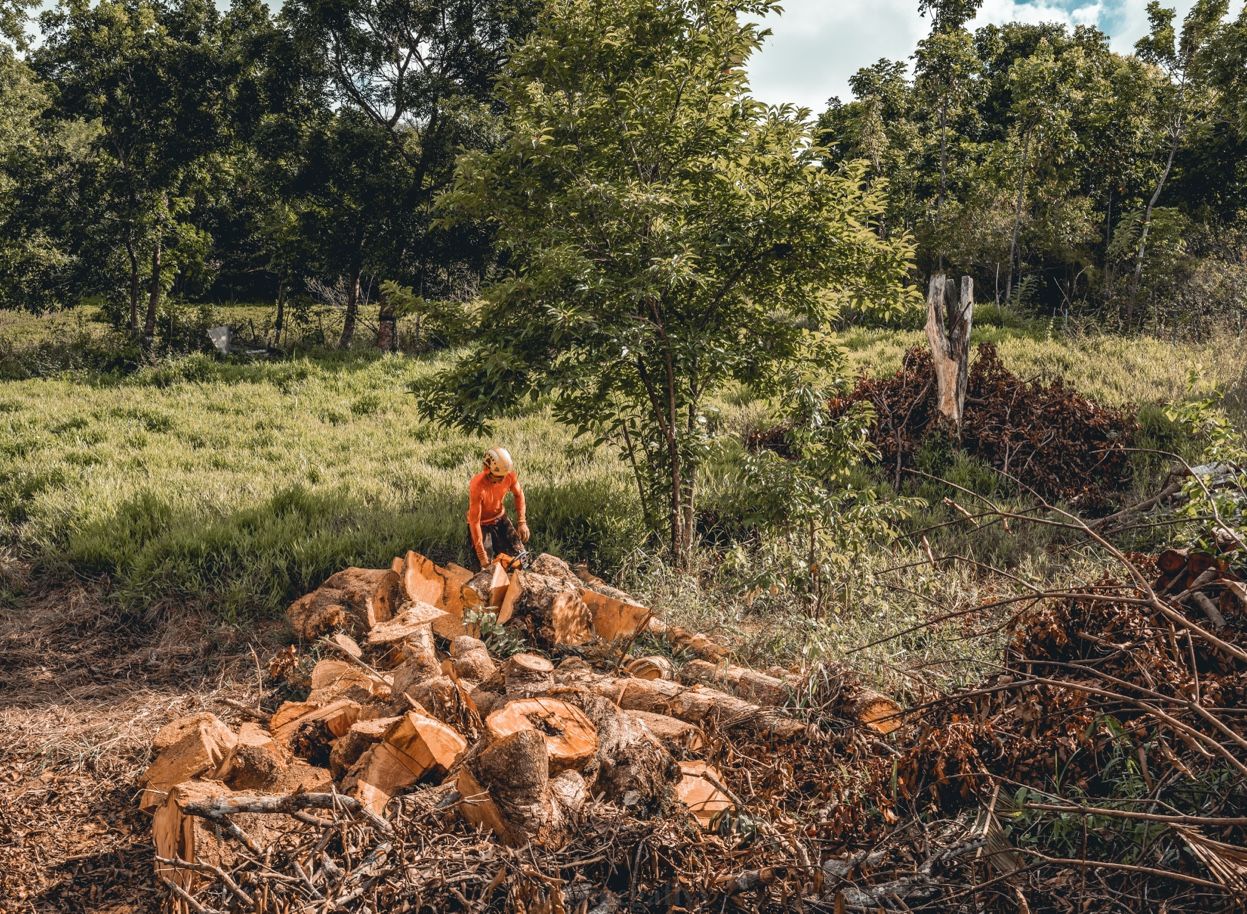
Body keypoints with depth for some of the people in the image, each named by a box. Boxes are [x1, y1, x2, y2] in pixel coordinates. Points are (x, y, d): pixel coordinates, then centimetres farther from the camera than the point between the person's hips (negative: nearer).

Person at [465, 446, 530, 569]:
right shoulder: (477, 486, -36)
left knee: (519, 555, 0)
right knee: (488, 565, -8)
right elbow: (474, 520, -31)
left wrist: (522, 522, -8)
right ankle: (471, 545, 22)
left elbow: (518, 494, 1)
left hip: (500, 518, 5)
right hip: (482, 523, -4)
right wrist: (482, 555, -30)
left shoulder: (510, 474, -22)